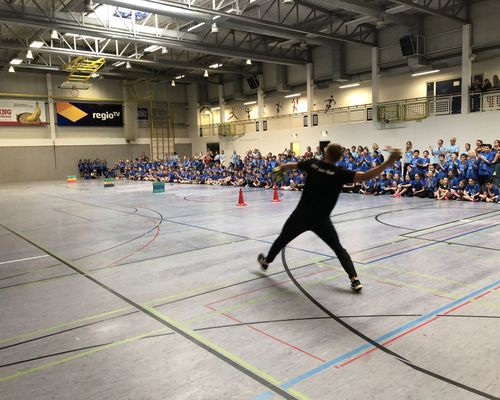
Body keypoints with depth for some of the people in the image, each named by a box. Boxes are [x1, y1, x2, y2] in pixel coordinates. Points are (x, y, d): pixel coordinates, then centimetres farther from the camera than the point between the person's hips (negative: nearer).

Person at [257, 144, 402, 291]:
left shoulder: (312, 163, -2)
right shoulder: (340, 173, -12)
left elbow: (291, 165, 17)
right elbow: (367, 176, -23)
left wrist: (282, 167, 40)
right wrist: (390, 161, -23)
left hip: (301, 215, 2)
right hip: (321, 220, -2)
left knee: (282, 239, 23)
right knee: (339, 249, 12)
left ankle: (266, 262, 45)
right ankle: (354, 279, 1)